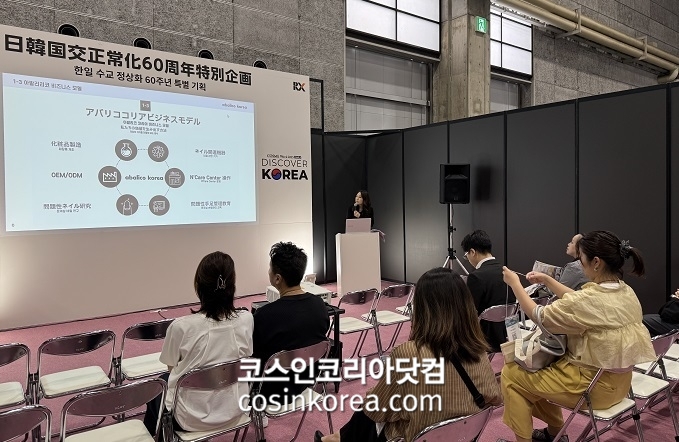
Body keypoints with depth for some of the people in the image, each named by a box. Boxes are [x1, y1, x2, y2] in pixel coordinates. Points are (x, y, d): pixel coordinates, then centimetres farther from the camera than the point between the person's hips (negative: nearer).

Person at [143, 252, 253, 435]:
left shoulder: (181, 326, -24)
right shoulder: (246, 319, -16)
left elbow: (172, 367, -5)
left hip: (193, 417, -3)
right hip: (234, 408, 4)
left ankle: (153, 434, 49)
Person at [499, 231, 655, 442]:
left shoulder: (592, 299, -30)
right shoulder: (626, 292, -2)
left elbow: (538, 316, -17)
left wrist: (515, 283, -6)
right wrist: (548, 281, 13)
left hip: (594, 384, -9)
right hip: (616, 380, 9)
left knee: (510, 374, 2)